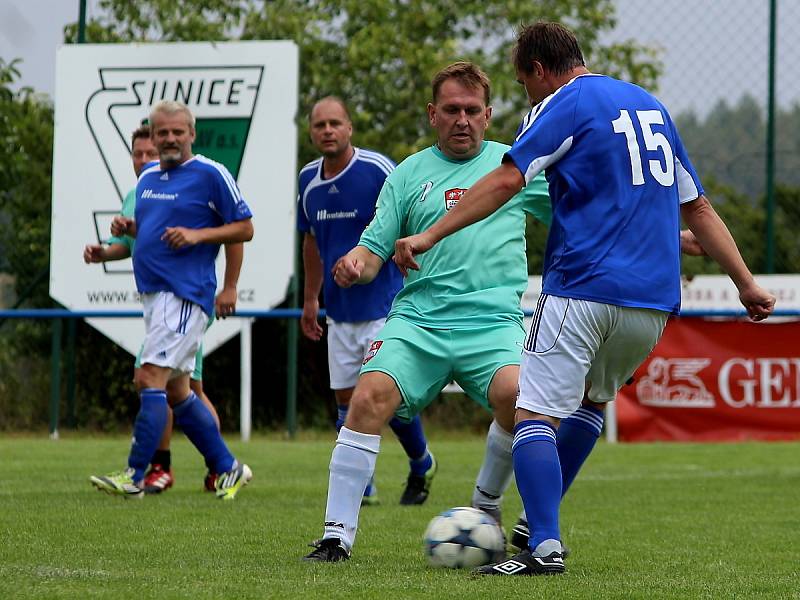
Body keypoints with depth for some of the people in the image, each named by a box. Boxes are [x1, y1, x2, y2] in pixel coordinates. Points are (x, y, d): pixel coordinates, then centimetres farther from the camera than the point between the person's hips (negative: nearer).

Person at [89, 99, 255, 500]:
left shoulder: (211, 174, -6)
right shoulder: (148, 177, 16)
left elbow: (245, 228, -3)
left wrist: (197, 234, -16)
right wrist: (128, 227, 7)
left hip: (185, 294, -9)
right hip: (153, 293, 9)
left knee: (151, 379, -16)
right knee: (176, 390, 11)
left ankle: (134, 476, -16)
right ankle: (228, 468, 21)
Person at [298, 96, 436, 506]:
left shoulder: (378, 170, -12)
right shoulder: (308, 179, 6)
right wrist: (310, 298, 22)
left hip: (385, 306, -5)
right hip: (339, 312, 5)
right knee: (346, 400, 4)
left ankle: (421, 465, 16)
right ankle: (360, 487, 13)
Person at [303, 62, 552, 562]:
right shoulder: (410, 174, 16)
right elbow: (375, 248, 14)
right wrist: (355, 264, -10)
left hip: (494, 321, -1)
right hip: (417, 320, 1)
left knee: (515, 395, -30)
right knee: (369, 396, -24)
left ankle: (487, 504, -2)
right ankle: (338, 535, -17)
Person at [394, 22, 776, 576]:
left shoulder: (563, 105, -1)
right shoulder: (650, 105, 21)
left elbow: (506, 181, -14)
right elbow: (697, 207, 22)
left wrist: (429, 236, -15)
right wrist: (746, 283, 23)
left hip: (583, 287, -7)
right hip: (655, 300, 7)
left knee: (535, 416, -8)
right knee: (590, 401, 26)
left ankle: (545, 546, -23)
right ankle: (541, 517, 26)